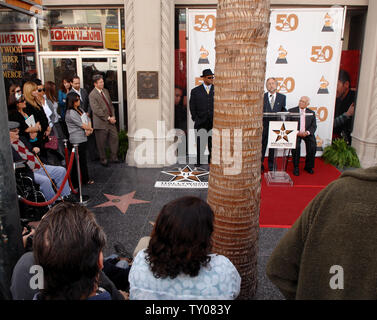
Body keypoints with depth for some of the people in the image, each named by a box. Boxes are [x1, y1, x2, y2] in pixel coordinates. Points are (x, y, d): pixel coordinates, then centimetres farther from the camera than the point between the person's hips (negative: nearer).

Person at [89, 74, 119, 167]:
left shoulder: (105, 91, 12)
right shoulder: (92, 95, -11)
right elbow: (97, 110, -17)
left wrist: (113, 116, 1)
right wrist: (108, 118, -16)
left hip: (111, 121, 7)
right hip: (101, 123, -6)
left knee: (114, 138, 8)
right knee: (101, 143, 4)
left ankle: (114, 157, 22)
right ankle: (103, 160, 20)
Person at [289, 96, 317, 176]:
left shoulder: (311, 113, 13)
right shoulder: (292, 111, 5)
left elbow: (314, 126, 6)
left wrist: (307, 132, -15)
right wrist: (297, 132, -16)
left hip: (307, 133, 2)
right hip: (296, 133, -2)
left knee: (313, 146, -23)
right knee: (296, 146, -30)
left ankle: (308, 166, -1)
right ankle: (296, 167, -14)